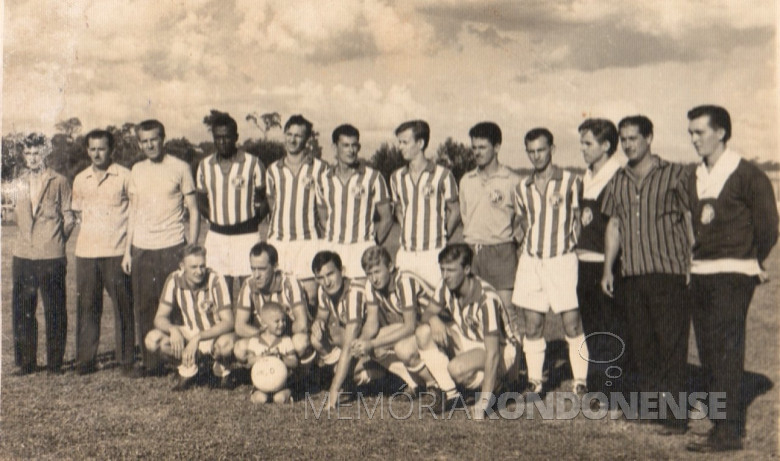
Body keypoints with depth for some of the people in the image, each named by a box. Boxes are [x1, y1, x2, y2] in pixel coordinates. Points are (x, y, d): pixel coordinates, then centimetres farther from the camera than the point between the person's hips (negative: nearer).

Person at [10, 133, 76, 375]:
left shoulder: (59, 182, 1)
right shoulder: (18, 184, 12)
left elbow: (69, 218, 5)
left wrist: (55, 242, 5)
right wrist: (27, 237, 15)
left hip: (51, 257, -4)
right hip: (23, 255, 4)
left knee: (55, 312, 1)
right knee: (22, 311, 6)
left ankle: (54, 363, 11)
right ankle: (25, 362, 18)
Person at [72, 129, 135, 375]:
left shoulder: (124, 176, -1)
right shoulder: (80, 180, 12)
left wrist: (131, 244, 0)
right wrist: (90, 232, 13)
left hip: (116, 252, -4)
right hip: (86, 252, 4)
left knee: (123, 306, 0)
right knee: (86, 306, 5)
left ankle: (126, 359, 8)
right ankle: (85, 360, 13)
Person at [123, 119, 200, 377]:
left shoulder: (179, 168, 0)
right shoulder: (137, 171, 12)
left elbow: (193, 212, 1)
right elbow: (133, 212, 17)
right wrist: (127, 251, 12)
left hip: (171, 247, -4)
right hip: (141, 249, 4)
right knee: (144, 308, 5)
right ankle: (150, 363, 14)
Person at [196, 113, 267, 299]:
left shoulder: (253, 163, -2)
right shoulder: (205, 166, 8)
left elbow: (263, 201, 4)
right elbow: (202, 202, 17)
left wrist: (251, 220, -6)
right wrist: (214, 219, 4)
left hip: (246, 236, -3)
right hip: (216, 236, 3)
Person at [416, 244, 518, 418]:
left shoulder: (486, 299, -32)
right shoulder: (447, 286, -12)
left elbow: (492, 353, -35)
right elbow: (428, 312, 3)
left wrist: (483, 404, -39)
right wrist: (433, 319, -26)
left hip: (500, 350, -7)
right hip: (467, 340, 7)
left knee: (456, 368, -36)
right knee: (424, 332, -17)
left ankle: (492, 384, -3)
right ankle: (450, 394, -10)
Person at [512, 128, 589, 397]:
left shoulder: (571, 182, -1)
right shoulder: (523, 188, 11)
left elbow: (580, 219, 4)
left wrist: (572, 243, -5)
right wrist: (525, 244, 12)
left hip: (562, 261, -4)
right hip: (530, 261, 4)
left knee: (572, 324, -4)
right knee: (532, 326, 5)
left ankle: (580, 381, 6)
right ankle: (534, 381, 13)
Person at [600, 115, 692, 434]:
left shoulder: (674, 174, 0)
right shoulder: (618, 180, 14)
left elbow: (691, 219, 0)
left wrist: (692, 264, -7)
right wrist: (607, 269, 13)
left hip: (669, 272, -5)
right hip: (631, 274, 5)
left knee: (672, 344, -4)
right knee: (640, 342, 9)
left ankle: (675, 413, 2)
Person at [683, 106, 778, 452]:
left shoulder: (748, 176, -8)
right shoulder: (694, 178, 12)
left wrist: (747, 263, 4)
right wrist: (696, 259, 9)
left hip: (732, 275, -7)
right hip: (699, 274, 7)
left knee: (725, 351, -7)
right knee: (707, 351, 9)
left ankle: (728, 432, -1)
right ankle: (727, 420, 21)